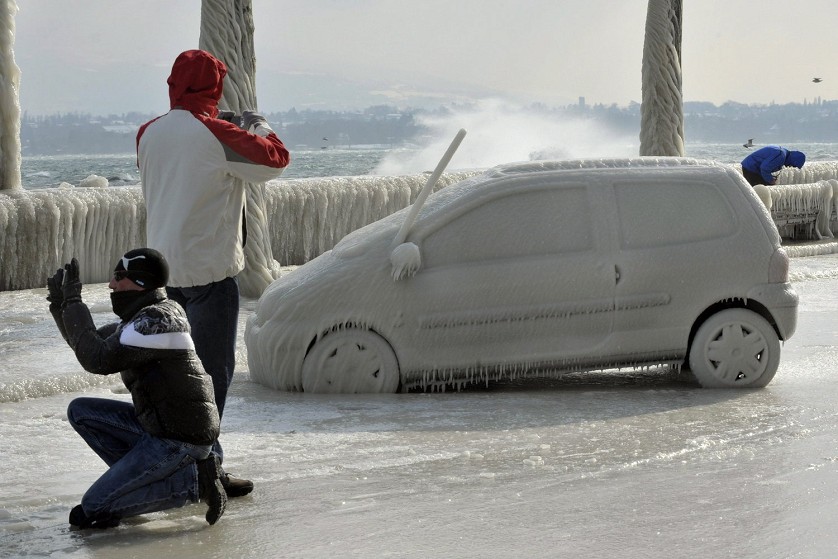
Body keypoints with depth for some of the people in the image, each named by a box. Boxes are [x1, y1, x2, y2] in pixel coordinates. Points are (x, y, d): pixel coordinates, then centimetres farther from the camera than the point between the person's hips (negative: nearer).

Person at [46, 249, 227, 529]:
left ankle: (193, 481, -7)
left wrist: (73, 304, -18)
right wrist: (61, 305, 3)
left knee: (93, 509, -10)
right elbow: (94, 344, 17)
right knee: (81, 411, 11)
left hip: (179, 439, -10)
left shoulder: (156, 321, -21)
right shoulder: (142, 316, 11)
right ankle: (144, 474, 7)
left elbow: (98, 360, -25)